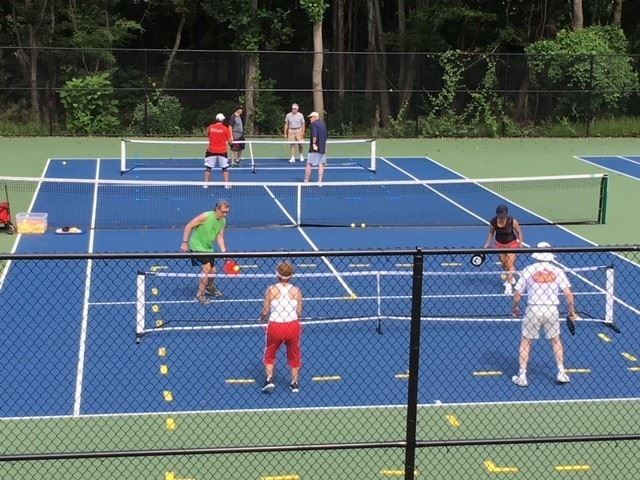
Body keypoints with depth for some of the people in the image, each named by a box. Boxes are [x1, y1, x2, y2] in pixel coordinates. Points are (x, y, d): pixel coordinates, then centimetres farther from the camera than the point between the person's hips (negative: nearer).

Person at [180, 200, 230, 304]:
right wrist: (185, 243, -17)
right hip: (197, 246, -7)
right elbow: (188, 226, -17)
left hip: (208, 248, 7)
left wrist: (223, 251, -14)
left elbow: (219, 237, 0)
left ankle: (210, 288, 45)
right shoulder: (206, 216, -21)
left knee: (212, 271, 14)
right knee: (207, 268, -20)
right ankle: (200, 295, -9)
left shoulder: (223, 221, 0)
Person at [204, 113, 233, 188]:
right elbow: (230, 141, -6)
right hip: (222, 151, -1)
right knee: (224, 168, 9)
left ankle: (206, 184, 7)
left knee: (208, 167, 9)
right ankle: (226, 184, 6)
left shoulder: (210, 127, -2)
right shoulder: (226, 129, -7)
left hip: (211, 151, 1)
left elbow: (207, 135, 18)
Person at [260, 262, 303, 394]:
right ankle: (294, 383, 29)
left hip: (275, 326, -1)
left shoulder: (271, 290, -6)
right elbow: (299, 313, 1)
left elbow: (265, 312, -4)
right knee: (294, 355, 22)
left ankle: (269, 379, 13)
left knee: (270, 353, 23)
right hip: (293, 325, 1)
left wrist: (262, 317, 19)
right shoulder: (296, 291, -3)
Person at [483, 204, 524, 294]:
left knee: (510, 264, -11)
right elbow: (491, 233, 0)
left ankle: (509, 285, -6)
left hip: (511, 243, -3)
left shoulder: (512, 221, -24)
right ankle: (510, 278, 38)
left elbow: (519, 232, -9)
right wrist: (487, 244, -3)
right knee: (504, 264, 12)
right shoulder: (493, 222, -18)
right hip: (500, 244, 3)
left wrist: (520, 243, -10)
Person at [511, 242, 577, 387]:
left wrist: (516, 307, 20)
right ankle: (561, 373, 20)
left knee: (525, 342, 11)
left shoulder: (528, 270, 0)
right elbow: (568, 294, -3)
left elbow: (517, 294, 2)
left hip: (533, 309, -1)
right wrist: (571, 311, 10)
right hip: (552, 309, 1)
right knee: (556, 340, 21)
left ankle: (522, 376, 8)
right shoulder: (557, 271, 2)